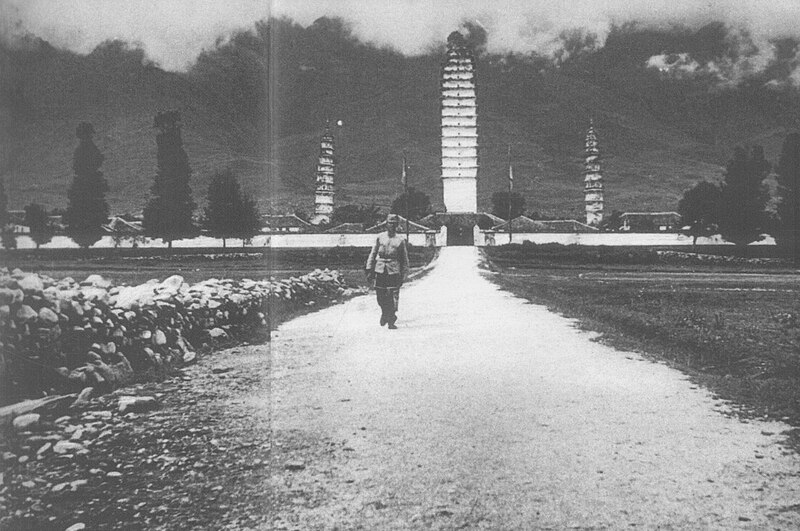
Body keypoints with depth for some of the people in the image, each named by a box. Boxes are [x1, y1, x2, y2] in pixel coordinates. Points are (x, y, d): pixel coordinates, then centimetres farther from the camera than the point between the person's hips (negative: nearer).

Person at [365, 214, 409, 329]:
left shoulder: (400, 240, 3)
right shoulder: (380, 237, 6)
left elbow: (404, 259, 8)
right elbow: (373, 254, 9)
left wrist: (404, 275, 5)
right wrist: (369, 270, 5)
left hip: (394, 271, -2)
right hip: (380, 270, 2)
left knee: (393, 297, -6)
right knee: (380, 296, 7)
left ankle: (391, 321, 2)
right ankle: (384, 313, 35)